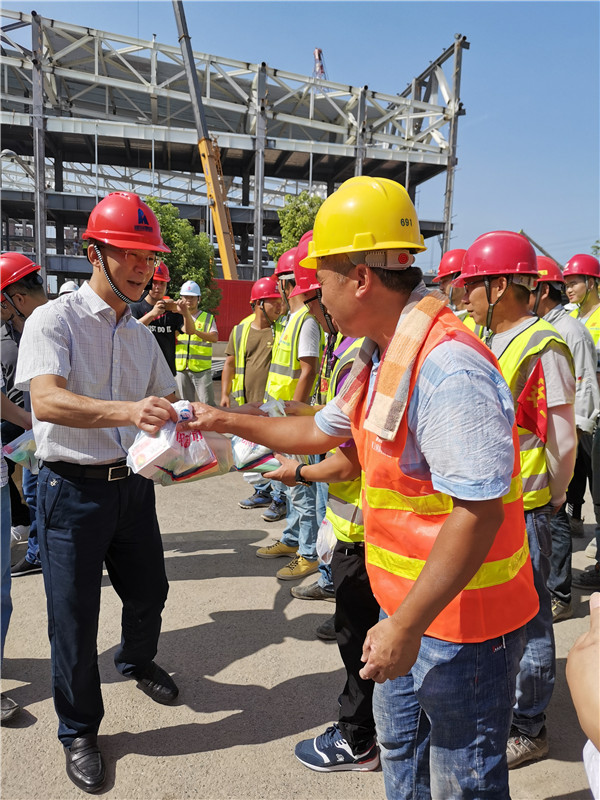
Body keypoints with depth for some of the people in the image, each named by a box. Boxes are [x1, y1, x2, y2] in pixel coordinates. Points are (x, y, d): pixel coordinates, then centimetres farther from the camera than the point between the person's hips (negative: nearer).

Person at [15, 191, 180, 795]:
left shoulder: (141, 335, 10)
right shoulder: (54, 321, -11)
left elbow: (167, 401, 19)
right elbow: (46, 401, -28)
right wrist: (129, 410, -43)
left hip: (132, 482, 6)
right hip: (72, 490, -6)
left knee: (148, 592, 19)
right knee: (74, 620, 6)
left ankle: (137, 662, 53)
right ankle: (78, 732, 30)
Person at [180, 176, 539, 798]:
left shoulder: (446, 365, -29)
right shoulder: (380, 357, 5)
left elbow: (479, 509, -31)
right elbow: (321, 430, 18)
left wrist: (407, 625, -26)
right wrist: (228, 420, 21)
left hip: (459, 620, -9)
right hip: (408, 607, 9)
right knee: (399, 747, 28)